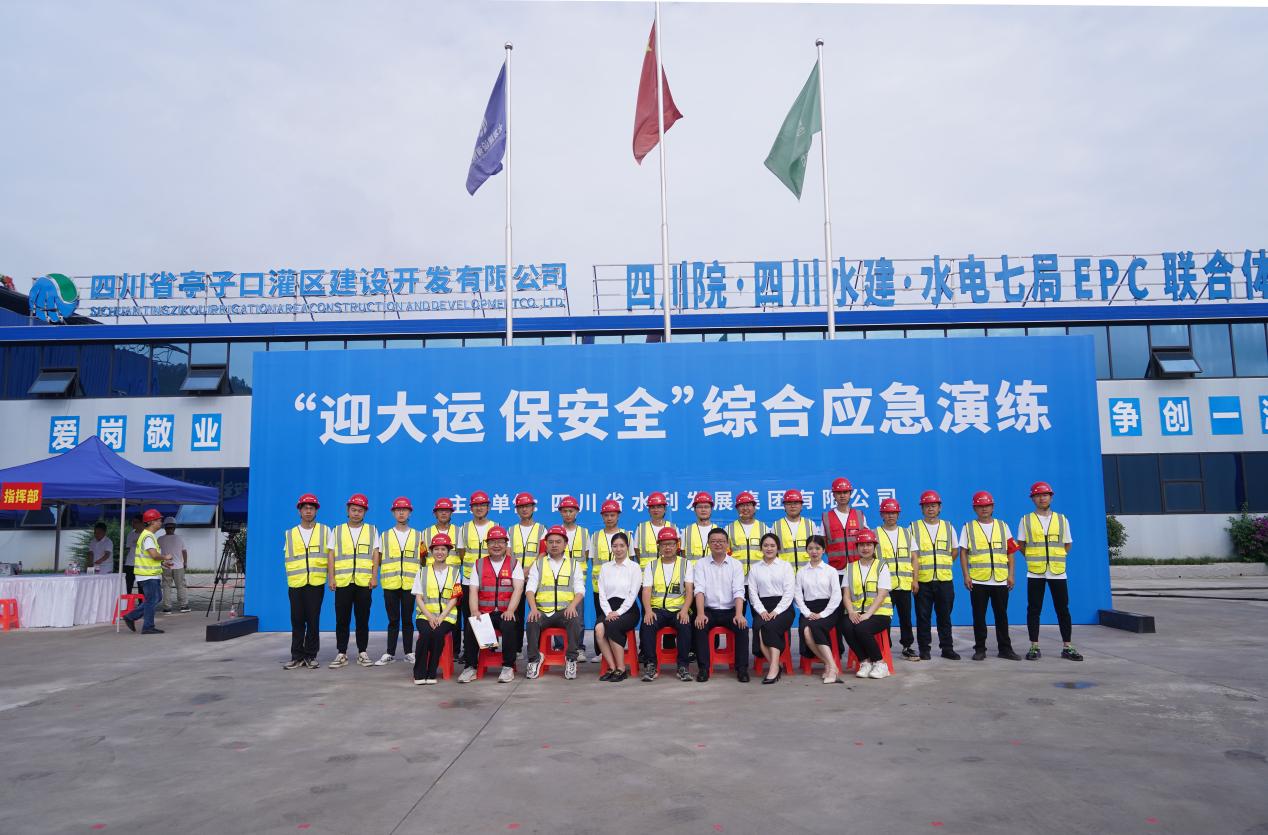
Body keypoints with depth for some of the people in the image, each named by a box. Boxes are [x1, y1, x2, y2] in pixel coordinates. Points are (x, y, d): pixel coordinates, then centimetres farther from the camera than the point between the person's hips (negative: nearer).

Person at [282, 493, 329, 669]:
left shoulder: (325, 531, 6)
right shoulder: (290, 534, 12)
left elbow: (330, 555, 3)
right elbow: (287, 558, 13)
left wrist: (331, 578, -5)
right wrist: (291, 575, 2)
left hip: (316, 582, -2)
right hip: (295, 583, 2)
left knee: (313, 620, 2)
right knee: (297, 621, 4)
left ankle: (311, 656, 11)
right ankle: (297, 656, 12)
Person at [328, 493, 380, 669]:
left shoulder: (372, 531, 10)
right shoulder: (337, 531, 11)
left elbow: (375, 555, 6)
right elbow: (331, 556, 8)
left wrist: (374, 576, -3)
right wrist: (331, 577, -1)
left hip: (364, 582, 0)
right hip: (342, 582, 0)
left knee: (363, 618, 3)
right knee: (342, 619, 2)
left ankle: (362, 652, 12)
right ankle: (341, 654, 9)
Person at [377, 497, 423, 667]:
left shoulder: (418, 536, 9)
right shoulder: (385, 536, 9)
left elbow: (421, 560, 11)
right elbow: (379, 560, 11)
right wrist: (390, 568, -2)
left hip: (410, 583, 0)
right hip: (390, 583, 0)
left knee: (407, 619, 4)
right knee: (393, 620, 4)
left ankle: (408, 653, 12)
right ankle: (390, 653, 12)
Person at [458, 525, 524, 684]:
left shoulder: (514, 564, 9)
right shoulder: (478, 565, 14)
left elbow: (518, 589, -4)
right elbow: (473, 591, 5)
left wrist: (510, 611, -20)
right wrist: (474, 612, -14)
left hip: (506, 613, -2)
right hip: (483, 613, 2)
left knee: (509, 625, -33)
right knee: (471, 625, -28)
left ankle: (508, 667, -18)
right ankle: (470, 667, -14)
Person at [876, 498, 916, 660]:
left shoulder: (906, 534, 12)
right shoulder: (875, 534, 2)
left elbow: (913, 558, 13)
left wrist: (915, 579, 6)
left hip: (904, 585, 3)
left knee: (906, 617, 8)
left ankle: (907, 646, 20)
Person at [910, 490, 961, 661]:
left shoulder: (948, 527, 9)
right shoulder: (914, 528, 0)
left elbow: (954, 551, 19)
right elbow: (913, 556, -7)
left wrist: (943, 567, 11)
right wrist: (914, 579, -12)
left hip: (944, 580, 2)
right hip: (922, 581, -2)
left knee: (944, 616, 8)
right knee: (923, 617, 3)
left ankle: (947, 648, 17)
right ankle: (924, 649, 13)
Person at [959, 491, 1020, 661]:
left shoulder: (1003, 526, 10)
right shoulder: (968, 528, 5)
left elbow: (1010, 552, 10)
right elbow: (963, 553, 2)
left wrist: (1011, 574, 3)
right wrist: (966, 576, -5)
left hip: (1000, 580, 2)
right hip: (978, 580, -1)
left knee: (1001, 615, 7)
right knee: (979, 616, 2)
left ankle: (1005, 648, 17)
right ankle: (980, 649, 11)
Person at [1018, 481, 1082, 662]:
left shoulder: (1062, 519, 8)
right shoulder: (1026, 520, 3)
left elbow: (1067, 545, 14)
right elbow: (1021, 545, 8)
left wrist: (1055, 558, 7)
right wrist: (1033, 558, 5)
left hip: (1058, 572, 1)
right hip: (1034, 572, -1)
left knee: (1063, 609, 3)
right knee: (1033, 610, 2)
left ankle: (1067, 647, 13)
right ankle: (1034, 647, 9)